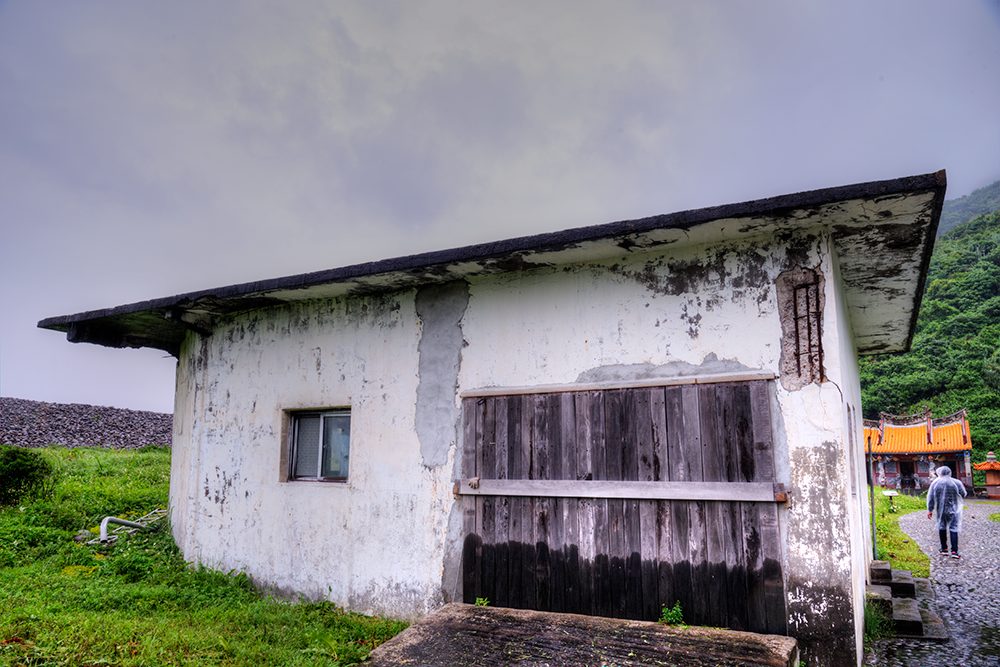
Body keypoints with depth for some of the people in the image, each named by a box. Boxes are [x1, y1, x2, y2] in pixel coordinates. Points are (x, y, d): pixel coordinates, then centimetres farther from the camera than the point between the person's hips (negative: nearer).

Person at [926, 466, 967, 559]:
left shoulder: (935, 483, -1)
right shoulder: (956, 483, -5)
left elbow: (930, 498, 1)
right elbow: (963, 494, 8)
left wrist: (930, 510, 8)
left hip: (940, 510, 2)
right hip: (952, 510, -1)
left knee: (942, 528, 14)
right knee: (953, 529, 0)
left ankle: (944, 549, 19)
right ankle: (954, 551, -8)